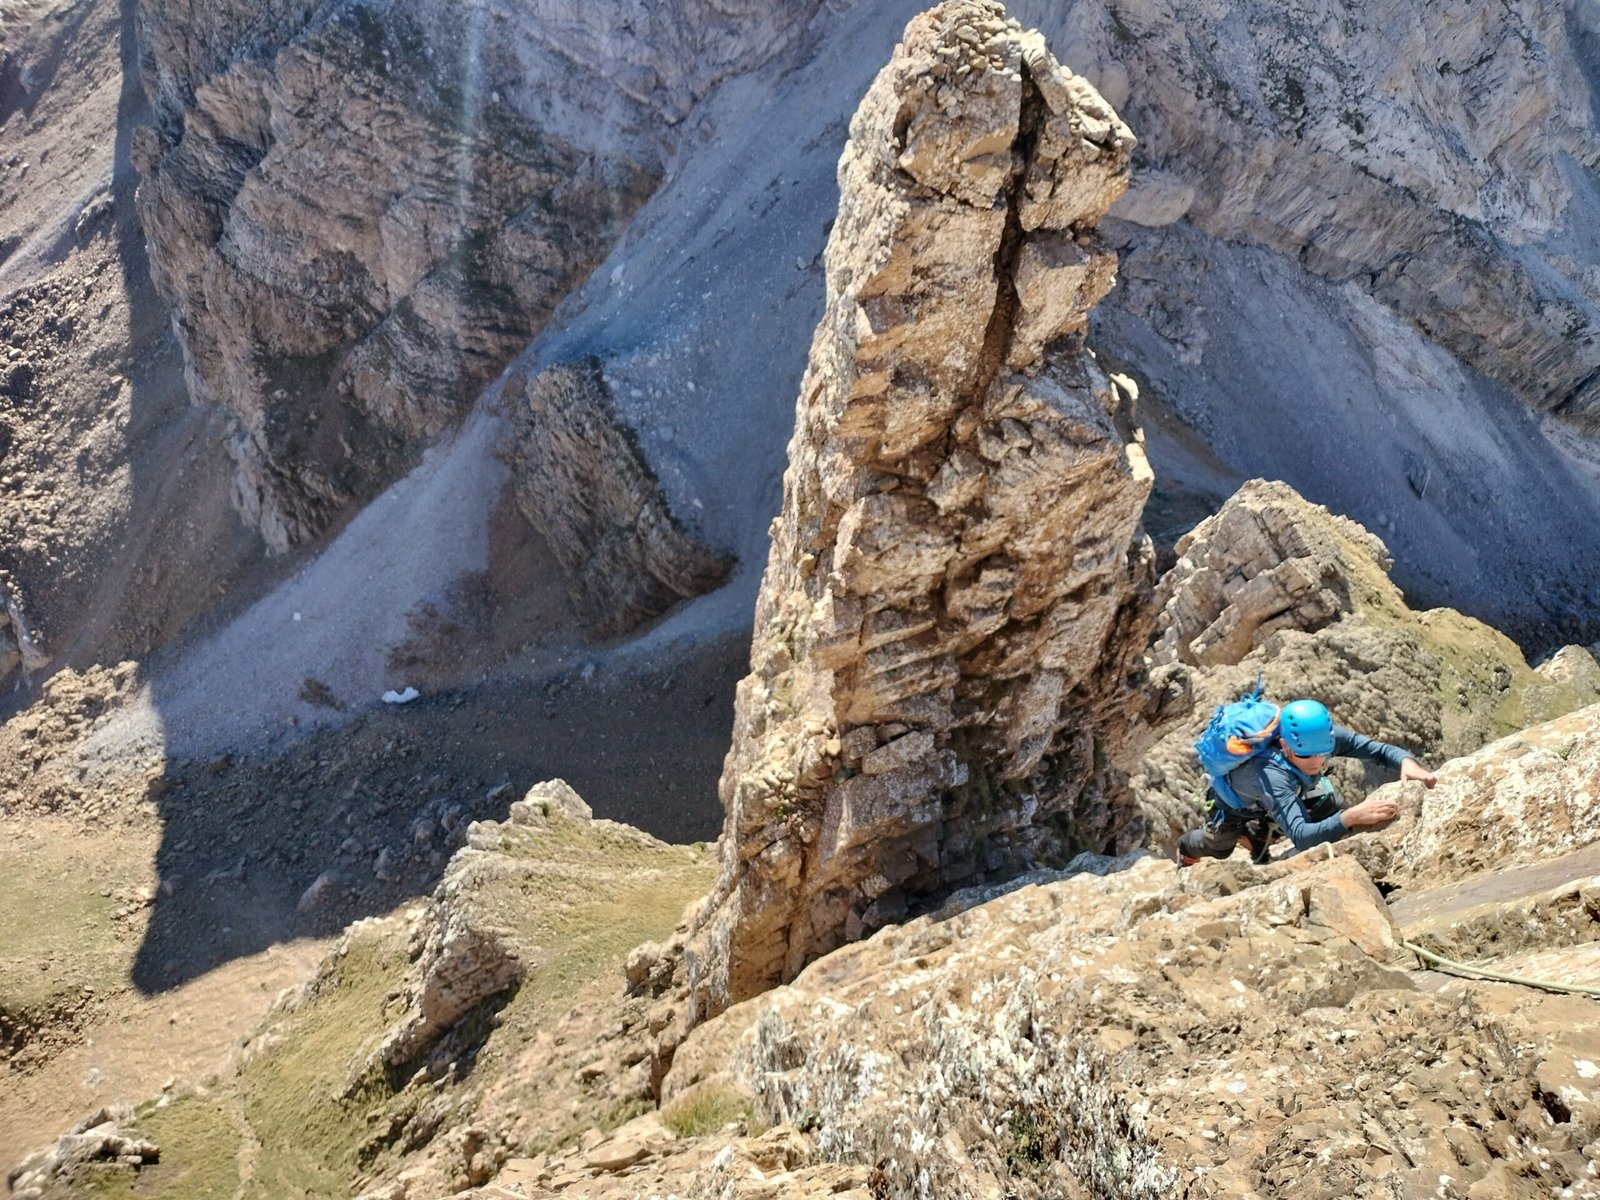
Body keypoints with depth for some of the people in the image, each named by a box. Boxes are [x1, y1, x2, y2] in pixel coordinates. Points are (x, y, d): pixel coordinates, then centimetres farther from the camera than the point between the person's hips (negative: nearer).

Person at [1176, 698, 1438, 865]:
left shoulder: (1320, 738, -38)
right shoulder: (1270, 775, -53)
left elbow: (1377, 749, -32)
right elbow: (1301, 837, -60)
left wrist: (1407, 761, -53)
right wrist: (1351, 817, -72)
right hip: (1234, 801, -4)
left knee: (1328, 806, -13)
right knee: (1218, 849, 21)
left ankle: (1257, 834, 15)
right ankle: (1186, 848, 60)